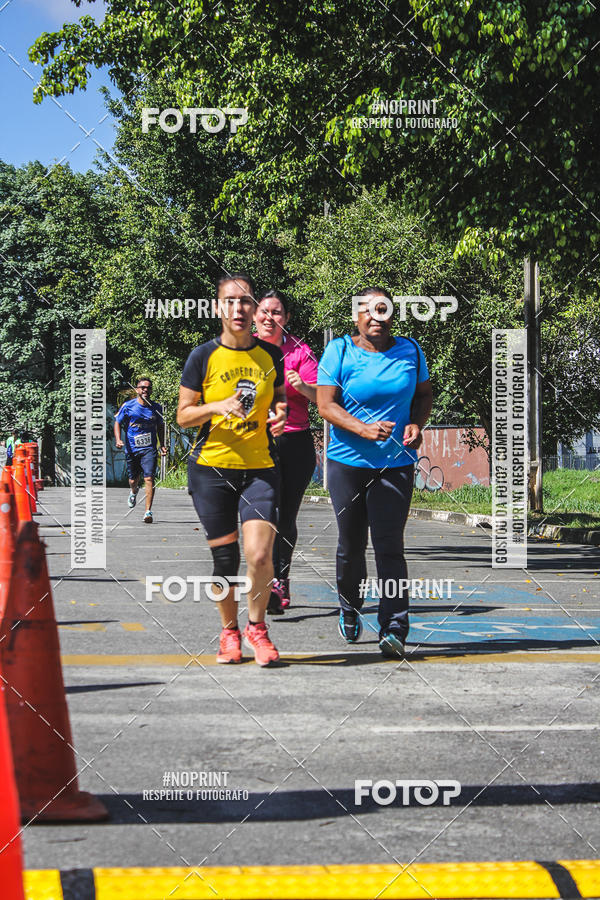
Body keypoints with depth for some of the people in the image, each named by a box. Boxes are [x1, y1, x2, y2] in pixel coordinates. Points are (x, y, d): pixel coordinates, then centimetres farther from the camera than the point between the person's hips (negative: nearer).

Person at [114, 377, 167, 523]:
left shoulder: (156, 407, 5)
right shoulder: (128, 406, -2)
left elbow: (160, 426, 18)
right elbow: (117, 423, 6)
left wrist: (162, 445, 11)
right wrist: (118, 440, -9)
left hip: (149, 448, 0)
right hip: (132, 449, 0)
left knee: (149, 478, -16)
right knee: (133, 480, 12)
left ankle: (148, 511, -15)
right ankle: (133, 492, 50)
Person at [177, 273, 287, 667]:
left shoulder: (270, 355, 6)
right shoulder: (204, 357, -2)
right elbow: (183, 416, 1)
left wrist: (280, 416, -3)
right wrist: (218, 407, -17)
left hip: (260, 467, 1)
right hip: (211, 468, -1)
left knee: (260, 554, -15)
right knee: (224, 558, 2)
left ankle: (257, 625, 9)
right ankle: (229, 631, 25)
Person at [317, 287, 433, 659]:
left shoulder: (410, 351, 5)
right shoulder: (339, 350, -3)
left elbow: (424, 394, 17)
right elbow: (326, 404, -8)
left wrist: (416, 424, -4)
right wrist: (364, 429, -22)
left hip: (396, 464, 1)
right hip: (348, 462, 0)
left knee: (389, 546, -9)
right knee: (351, 544, 9)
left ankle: (394, 629, -11)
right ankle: (350, 609, 35)